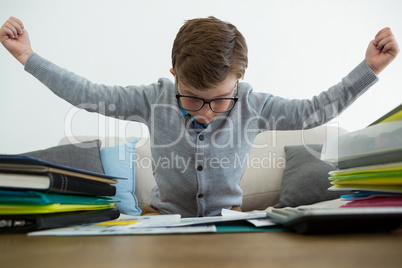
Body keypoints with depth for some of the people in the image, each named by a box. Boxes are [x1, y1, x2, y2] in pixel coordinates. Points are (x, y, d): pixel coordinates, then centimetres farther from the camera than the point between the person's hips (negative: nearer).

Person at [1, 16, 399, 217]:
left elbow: (312, 111, -5)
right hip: (163, 216, 0)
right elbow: (90, 95, -6)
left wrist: (369, 68, -8)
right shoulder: (155, 99, -10)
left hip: (228, 217, 1)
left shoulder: (251, 104, -10)